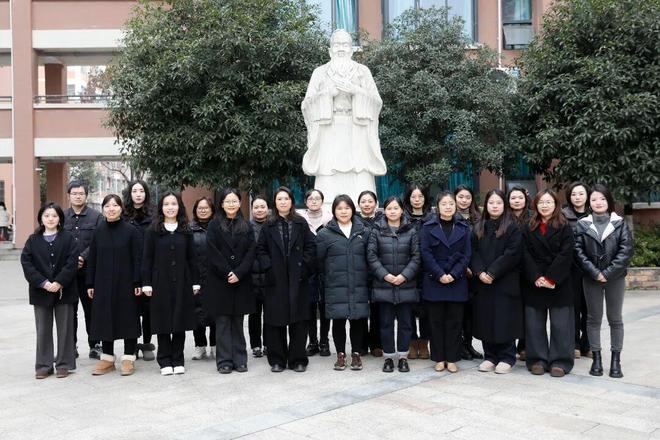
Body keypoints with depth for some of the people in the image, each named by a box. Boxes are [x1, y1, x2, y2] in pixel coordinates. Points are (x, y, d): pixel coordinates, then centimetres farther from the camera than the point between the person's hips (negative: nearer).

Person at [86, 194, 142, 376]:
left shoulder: (131, 231, -5)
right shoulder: (98, 232, 5)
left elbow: (137, 258, -6)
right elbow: (91, 259, 7)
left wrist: (138, 282, -11)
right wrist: (90, 284, 4)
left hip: (125, 283, -3)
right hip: (103, 284, 3)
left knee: (128, 318, 3)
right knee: (105, 319, 8)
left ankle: (128, 358, 13)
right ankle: (107, 358, 20)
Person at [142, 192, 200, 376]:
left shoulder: (186, 231, 8)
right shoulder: (153, 231, 3)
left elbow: (191, 258, 8)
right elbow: (147, 258, 1)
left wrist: (195, 282, 3)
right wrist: (146, 283, -6)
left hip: (182, 282, 2)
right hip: (161, 282, -1)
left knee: (180, 320, 5)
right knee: (163, 321, 3)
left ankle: (178, 360, 15)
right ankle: (165, 361, 13)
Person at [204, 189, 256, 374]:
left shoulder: (246, 226, 9)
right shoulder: (214, 225, 3)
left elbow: (251, 251, 1)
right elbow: (213, 252, -5)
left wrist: (238, 273, -12)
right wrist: (227, 273, -13)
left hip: (241, 281, 2)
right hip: (219, 280, -2)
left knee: (238, 322, 7)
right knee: (222, 322, 1)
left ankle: (239, 360, 13)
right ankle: (224, 361, 7)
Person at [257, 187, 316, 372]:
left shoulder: (301, 223, 7)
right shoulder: (269, 225, 9)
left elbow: (310, 246, 4)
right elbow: (261, 249, 7)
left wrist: (304, 266, -6)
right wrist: (268, 267, -6)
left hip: (297, 280, 0)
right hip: (275, 280, 1)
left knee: (299, 320, 1)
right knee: (275, 320, 2)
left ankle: (297, 359, 11)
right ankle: (277, 359, 13)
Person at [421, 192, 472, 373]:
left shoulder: (464, 227, 6)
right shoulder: (428, 227, 1)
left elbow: (466, 254, 1)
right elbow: (426, 253, -4)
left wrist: (453, 274, -11)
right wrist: (440, 275, -13)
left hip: (457, 281, 1)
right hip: (434, 281, -1)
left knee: (455, 321, 4)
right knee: (436, 320, 5)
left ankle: (452, 358, 13)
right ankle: (439, 358, 14)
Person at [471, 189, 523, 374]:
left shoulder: (512, 227, -2)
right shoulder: (478, 228, 12)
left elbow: (513, 253, -11)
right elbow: (473, 252, 5)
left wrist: (492, 272, -15)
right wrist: (480, 272, -11)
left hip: (505, 281, -4)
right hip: (483, 282, 4)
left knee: (504, 319, -2)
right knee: (485, 319, 6)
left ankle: (506, 358, 10)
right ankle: (490, 356, 17)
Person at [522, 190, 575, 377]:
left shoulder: (564, 228, 2)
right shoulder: (528, 229, 10)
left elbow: (565, 255, -7)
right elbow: (526, 255, 1)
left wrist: (551, 278, -15)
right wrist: (535, 277, -12)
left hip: (559, 283, -2)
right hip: (533, 283, 3)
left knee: (560, 323, 0)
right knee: (534, 323, 4)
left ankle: (560, 361, 8)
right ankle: (537, 360, 12)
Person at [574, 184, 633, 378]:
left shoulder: (619, 223, 1)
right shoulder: (582, 224, 2)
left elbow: (626, 250, -7)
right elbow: (579, 250, -3)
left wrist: (608, 273, -14)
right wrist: (595, 272, -12)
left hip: (615, 277, -1)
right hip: (591, 278, 1)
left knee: (615, 319, 5)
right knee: (593, 318, 6)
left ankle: (616, 360, 13)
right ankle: (596, 358, 14)